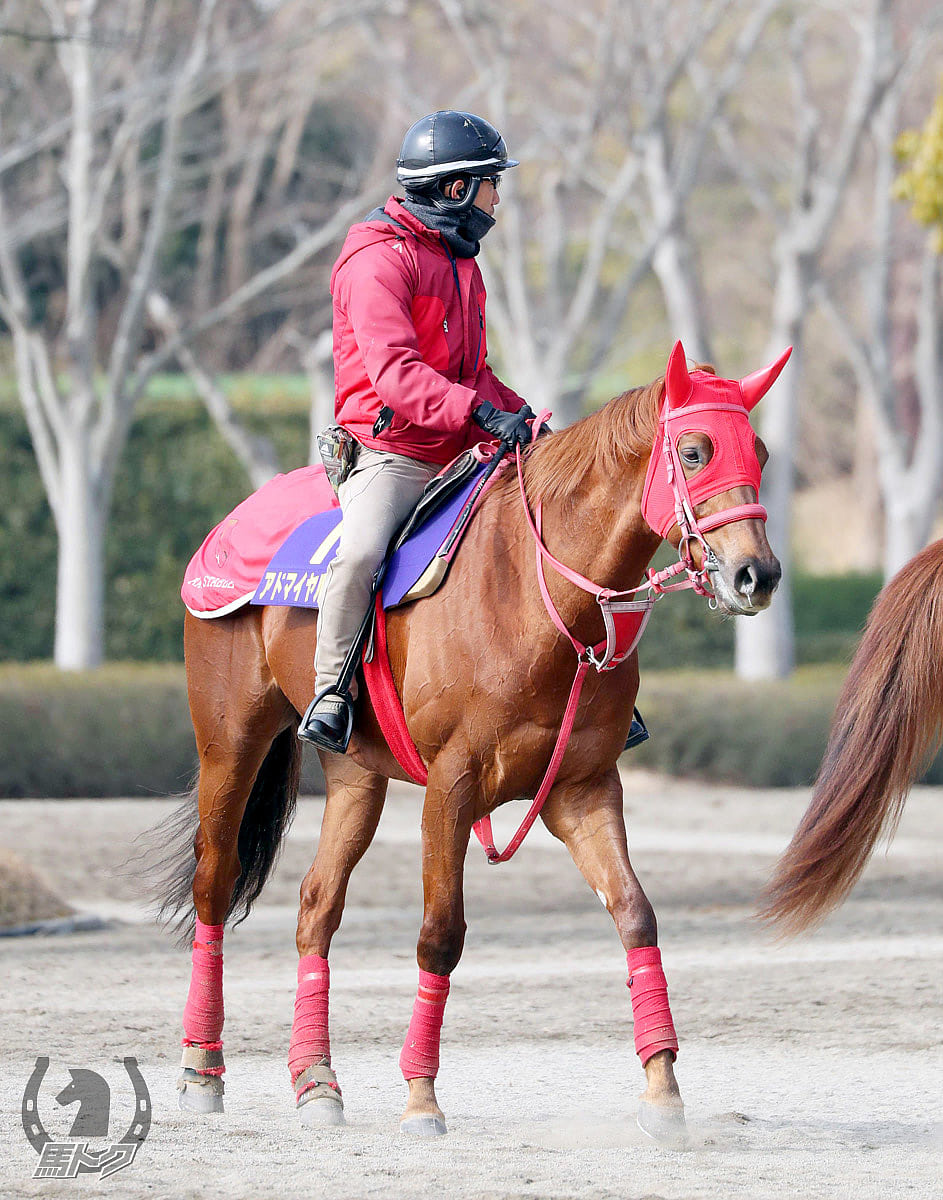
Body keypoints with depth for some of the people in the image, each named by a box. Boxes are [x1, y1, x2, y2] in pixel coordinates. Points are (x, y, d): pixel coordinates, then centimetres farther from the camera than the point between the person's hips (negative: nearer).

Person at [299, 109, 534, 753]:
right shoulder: (379, 261, -12)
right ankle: (331, 693, -18)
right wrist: (481, 411, -35)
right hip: (389, 453, -9)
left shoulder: (460, 261, 19)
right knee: (360, 554, -35)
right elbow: (395, 373, -25)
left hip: (461, 457, 9)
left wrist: (519, 413, 9)